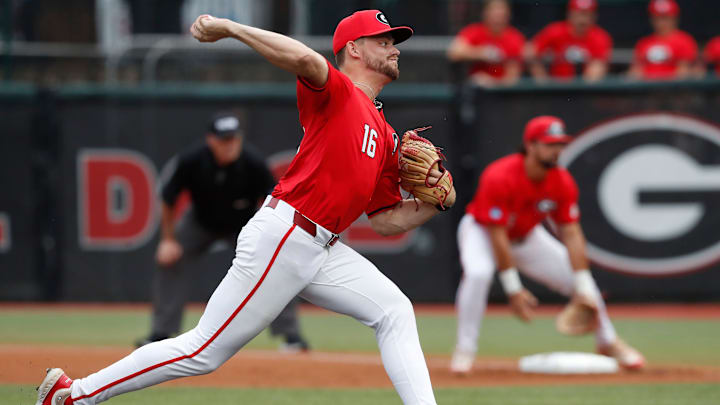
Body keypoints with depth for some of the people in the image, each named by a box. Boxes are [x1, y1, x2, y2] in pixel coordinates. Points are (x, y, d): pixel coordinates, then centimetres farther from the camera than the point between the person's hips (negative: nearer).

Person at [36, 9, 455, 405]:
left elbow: (385, 220, 19)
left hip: (323, 251, 9)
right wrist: (229, 28, -28)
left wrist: (437, 201, 5)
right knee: (204, 351, -6)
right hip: (280, 239, -9)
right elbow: (304, 59, -29)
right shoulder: (335, 92, -5)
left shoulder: (386, 136, 19)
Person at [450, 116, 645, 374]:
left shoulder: (562, 183, -18)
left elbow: (571, 234, -16)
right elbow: (497, 236, -33)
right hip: (482, 230, -5)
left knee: (581, 277, 0)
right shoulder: (499, 178, -35)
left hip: (527, 236, 5)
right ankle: (464, 351, -25)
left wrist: (583, 290, -23)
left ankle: (608, 342, 23)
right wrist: (513, 290, -33)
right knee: (478, 273, -37)